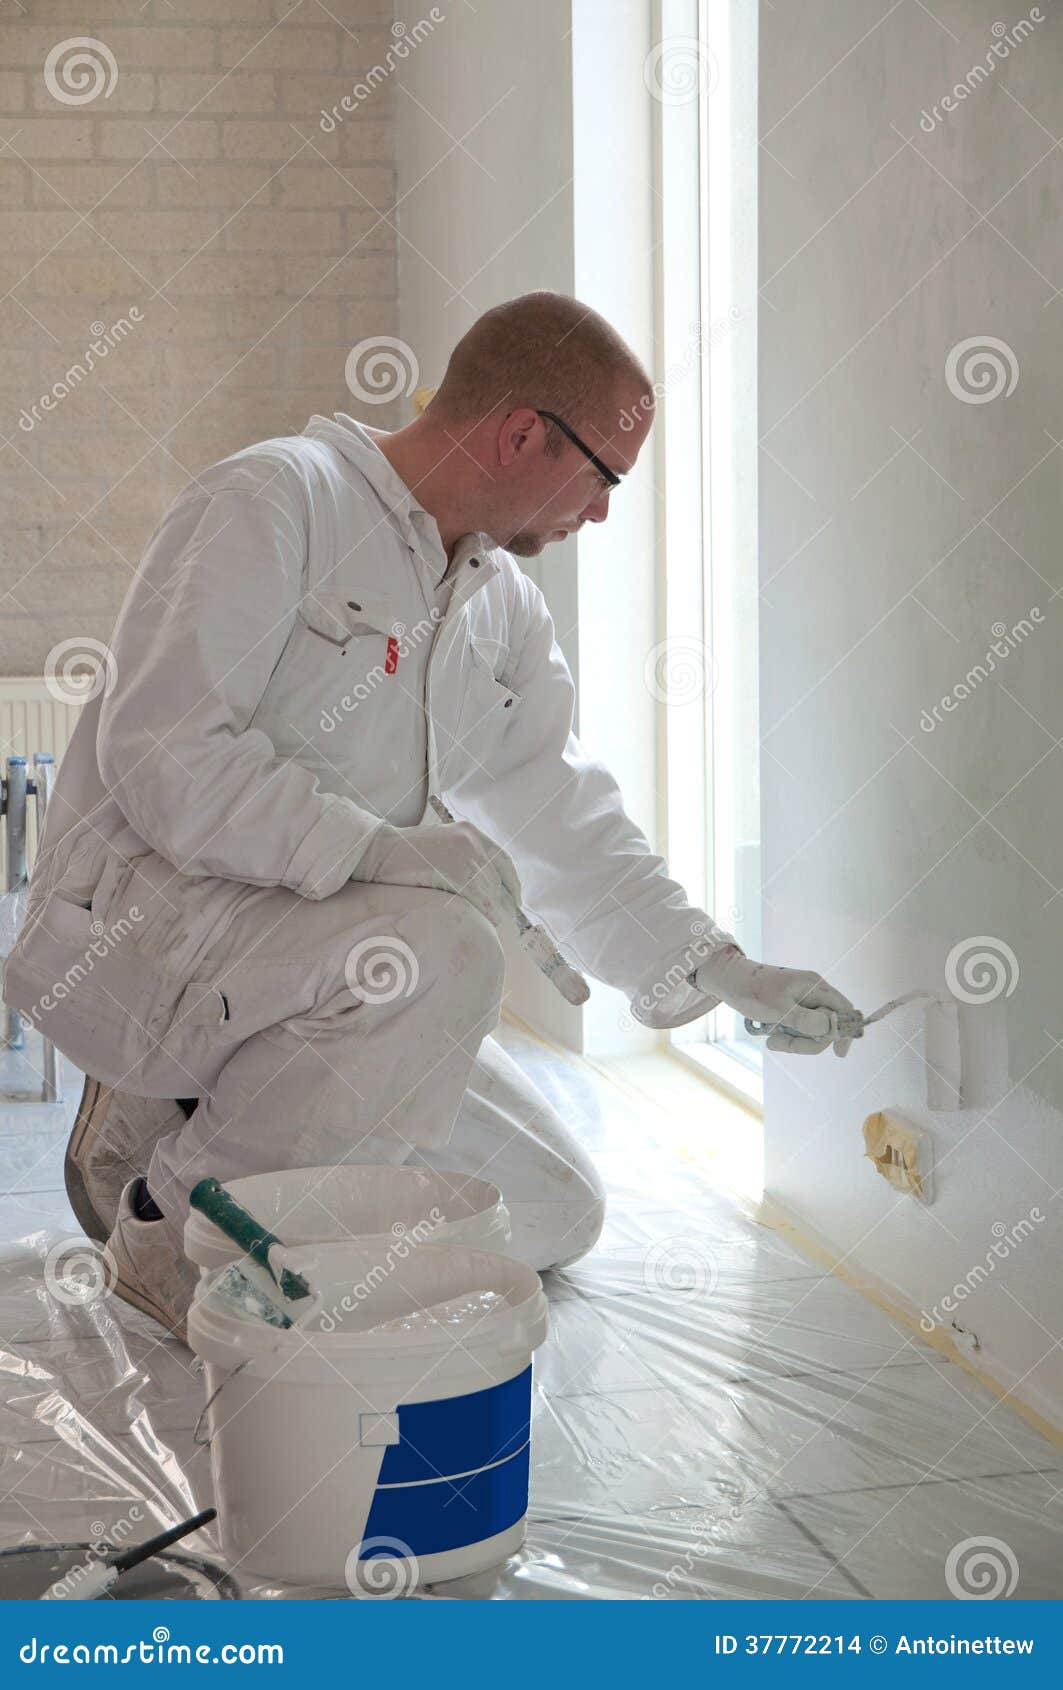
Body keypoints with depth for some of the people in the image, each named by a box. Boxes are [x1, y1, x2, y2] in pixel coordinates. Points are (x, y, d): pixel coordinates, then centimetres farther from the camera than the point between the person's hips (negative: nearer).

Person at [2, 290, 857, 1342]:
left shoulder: (504, 609, 13)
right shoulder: (270, 502, -13)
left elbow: (563, 820, 19)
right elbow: (161, 752, -22)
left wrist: (721, 972, 14)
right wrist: (373, 847, -30)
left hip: (300, 957, 8)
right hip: (128, 925, -8)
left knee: (556, 1211, 3)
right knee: (439, 949, -34)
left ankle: (185, 1121, 12)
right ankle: (168, 1225, -15)